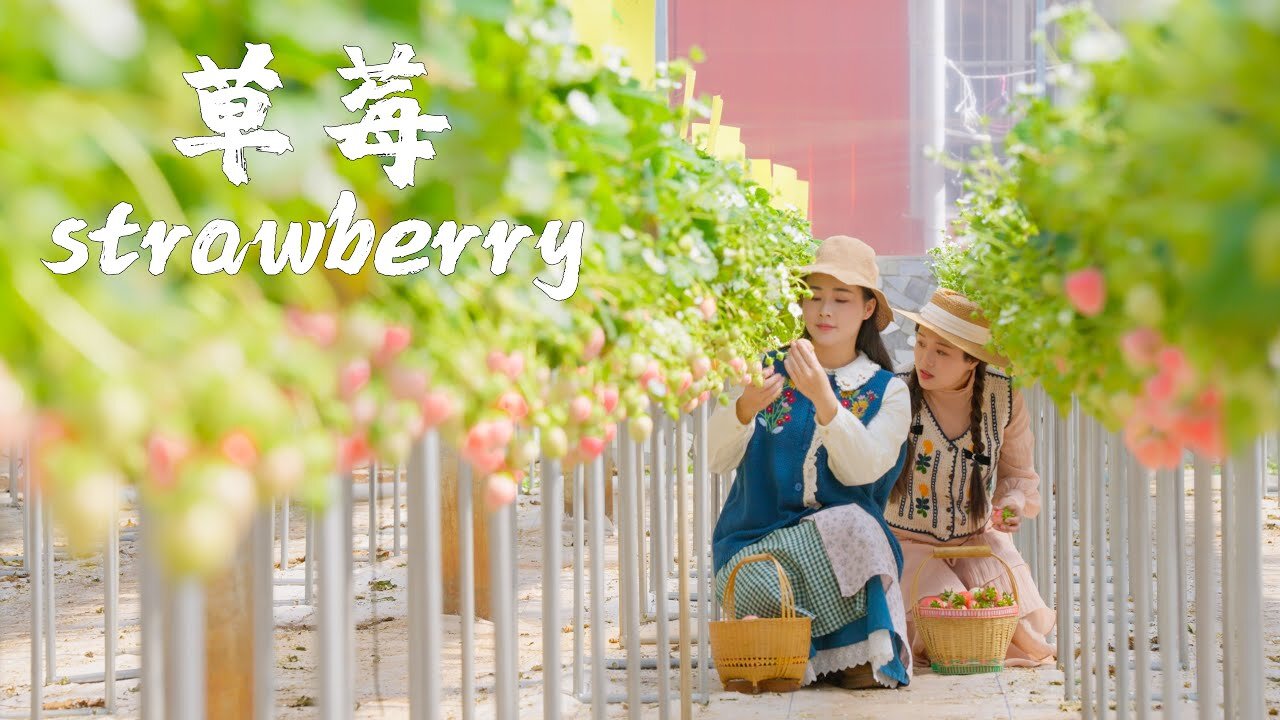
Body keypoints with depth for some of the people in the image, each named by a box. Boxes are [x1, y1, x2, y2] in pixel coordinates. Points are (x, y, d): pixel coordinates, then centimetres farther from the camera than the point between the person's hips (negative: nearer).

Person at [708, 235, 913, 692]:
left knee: (856, 525, -35)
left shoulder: (886, 392, 7)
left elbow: (861, 470, -12)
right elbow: (717, 460, -1)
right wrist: (745, 407, -22)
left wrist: (823, 398, -27)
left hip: (841, 543, 0)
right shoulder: (767, 371, 9)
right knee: (761, 586, -35)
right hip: (753, 537, 0)